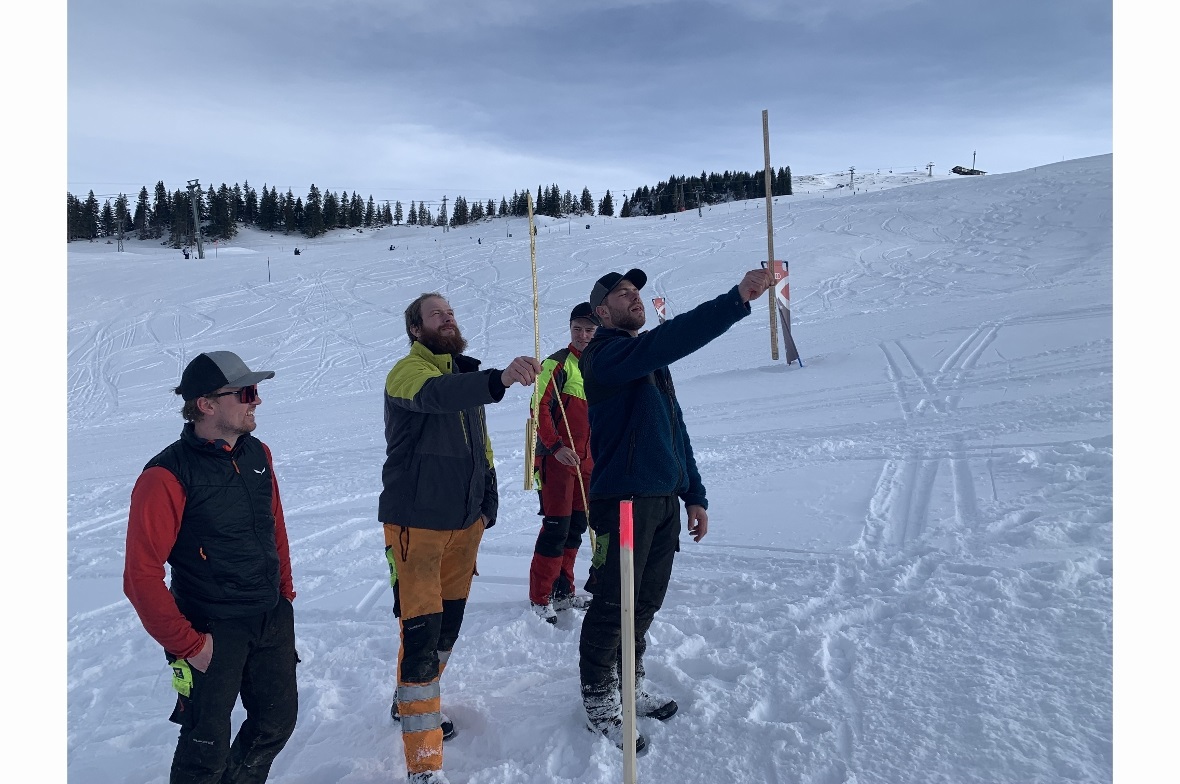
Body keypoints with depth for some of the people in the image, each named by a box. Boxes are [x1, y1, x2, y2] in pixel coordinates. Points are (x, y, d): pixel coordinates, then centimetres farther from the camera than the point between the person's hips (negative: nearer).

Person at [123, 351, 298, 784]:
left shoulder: (257, 453, 2)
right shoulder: (168, 476, -19)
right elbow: (142, 575, -18)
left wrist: (285, 592, 13)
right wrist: (187, 644, -15)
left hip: (273, 620, 6)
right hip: (212, 632, -6)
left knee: (277, 722, 18)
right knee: (207, 747, 7)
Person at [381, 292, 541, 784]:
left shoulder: (465, 375, 12)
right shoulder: (408, 371, -13)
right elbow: (437, 394, -37)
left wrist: (488, 501, 14)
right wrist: (500, 379, -54)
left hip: (464, 523, 8)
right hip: (416, 523, -7)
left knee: (448, 625, 18)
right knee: (421, 633, -7)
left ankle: (413, 702, 43)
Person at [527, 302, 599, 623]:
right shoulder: (558, 363, -9)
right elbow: (539, 408, -16)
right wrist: (556, 446, -25)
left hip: (587, 461, 7)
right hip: (557, 458, -7)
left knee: (576, 527, 13)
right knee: (556, 528, -7)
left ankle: (563, 590, 26)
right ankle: (540, 597, 5)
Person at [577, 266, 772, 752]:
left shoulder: (652, 360, 17)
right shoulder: (605, 355, -12)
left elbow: (676, 429, 19)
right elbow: (674, 337, -30)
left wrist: (693, 495, 15)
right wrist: (738, 298, -37)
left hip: (665, 501, 8)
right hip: (623, 501, -8)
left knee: (645, 603, 18)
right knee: (612, 607, 2)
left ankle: (631, 688, 35)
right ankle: (598, 703, 19)